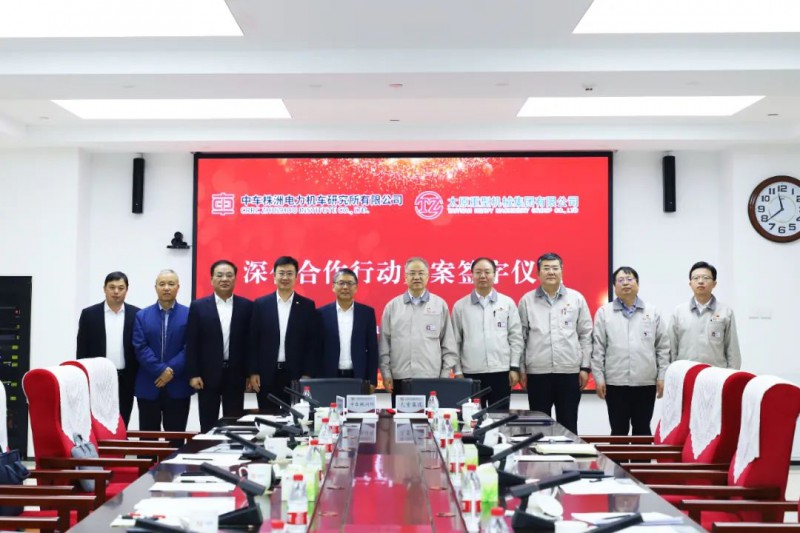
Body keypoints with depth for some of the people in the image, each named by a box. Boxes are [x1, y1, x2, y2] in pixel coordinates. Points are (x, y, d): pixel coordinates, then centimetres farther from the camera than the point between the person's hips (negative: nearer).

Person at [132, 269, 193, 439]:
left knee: (176, 438, 6)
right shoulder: (142, 316, 7)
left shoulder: (189, 315, 2)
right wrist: (161, 370, -15)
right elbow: (140, 348, -3)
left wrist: (171, 371, -15)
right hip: (148, 386, 1)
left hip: (178, 387, -1)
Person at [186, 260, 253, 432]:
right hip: (208, 374, -1)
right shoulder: (198, 306, 1)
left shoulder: (247, 306, 3)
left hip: (236, 374, 1)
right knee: (208, 425, 6)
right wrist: (193, 374, -6)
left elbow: (251, 341, 4)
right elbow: (191, 343, 0)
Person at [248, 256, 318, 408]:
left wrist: (307, 374, -4)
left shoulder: (307, 305, 4)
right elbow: (253, 341, 4)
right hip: (266, 374, 0)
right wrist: (253, 372, -2)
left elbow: (313, 342, 2)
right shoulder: (260, 304, 4)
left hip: (296, 374, 0)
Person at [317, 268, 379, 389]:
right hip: (329, 378, 0)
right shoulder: (323, 313, 3)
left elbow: (372, 349, 5)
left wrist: (372, 381, 0)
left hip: (359, 378, 1)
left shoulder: (367, 312, 5)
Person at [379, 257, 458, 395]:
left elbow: (448, 344, 6)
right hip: (400, 379, 1)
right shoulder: (392, 306, 8)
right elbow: (384, 343, 8)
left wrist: (445, 375, 2)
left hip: (432, 378, -1)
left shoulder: (440, 305, 5)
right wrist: (386, 373, 3)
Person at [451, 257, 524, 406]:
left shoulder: (507, 303, 6)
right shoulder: (460, 306, 5)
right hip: (471, 373, 0)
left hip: (501, 372, 0)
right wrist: (458, 371, 2)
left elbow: (515, 337, 6)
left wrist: (514, 367, 0)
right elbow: (455, 341, 6)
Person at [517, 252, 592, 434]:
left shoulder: (576, 298, 5)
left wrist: (585, 367, 1)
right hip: (537, 373, 0)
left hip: (569, 371, 0)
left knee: (568, 425, 8)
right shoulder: (527, 300, 4)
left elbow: (586, 335, 6)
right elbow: (521, 336, 6)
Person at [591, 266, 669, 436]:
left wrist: (662, 377, 1)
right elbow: (598, 349, 1)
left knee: (642, 429, 10)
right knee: (619, 430, 6)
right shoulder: (604, 313, 3)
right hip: (615, 383, -1)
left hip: (646, 382, 1)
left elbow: (663, 347, 7)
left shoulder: (653, 312, 7)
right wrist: (599, 377, -4)